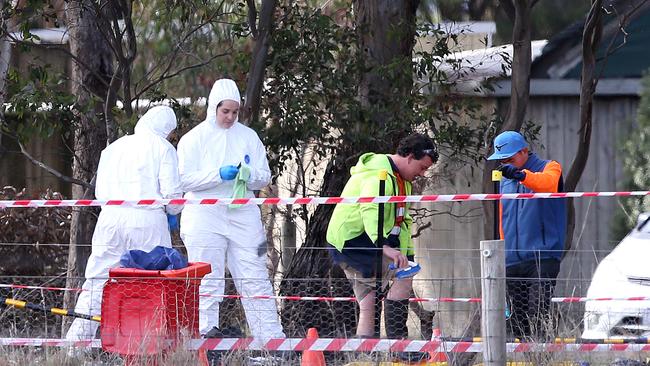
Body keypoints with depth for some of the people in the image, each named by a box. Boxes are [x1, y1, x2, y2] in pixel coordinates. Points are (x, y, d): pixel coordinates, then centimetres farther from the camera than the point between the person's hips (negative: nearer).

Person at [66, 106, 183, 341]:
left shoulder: (114, 147, 17)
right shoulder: (163, 148, 4)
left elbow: (99, 192, 15)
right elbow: (171, 192, -3)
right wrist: (172, 211, 17)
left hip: (111, 218, 4)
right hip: (147, 220, -4)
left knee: (96, 281, 6)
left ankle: (76, 339, 3)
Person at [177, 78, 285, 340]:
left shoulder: (248, 137, 12)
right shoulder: (194, 138, 4)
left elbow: (264, 178, 12)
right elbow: (185, 179, -4)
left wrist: (249, 174, -11)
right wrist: (219, 175, -17)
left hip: (243, 216, 2)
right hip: (205, 216, -2)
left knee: (255, 279, 0)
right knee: (208, 281, -3)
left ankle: (272, 338, 0)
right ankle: (206, 331, -1)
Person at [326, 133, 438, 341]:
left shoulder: (401, 181, 17)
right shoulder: (379, 175, -19)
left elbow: (403, 221, 22)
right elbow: (370, 210, -36)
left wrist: (407, 255, 10)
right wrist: (384, 246, -49)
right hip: (349, 240, -11)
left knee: (368, 308, 7)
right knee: (404, 273, -19)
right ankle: (396, 338, -21)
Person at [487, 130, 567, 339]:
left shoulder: (549, 168, 2)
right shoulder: (505, 180, 19)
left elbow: (549, 183, -23)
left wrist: (521, 175, -41)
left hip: (542, 258, -6)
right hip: (512, 262, 6)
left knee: (538, 314, -16)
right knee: (518, 320, 2)